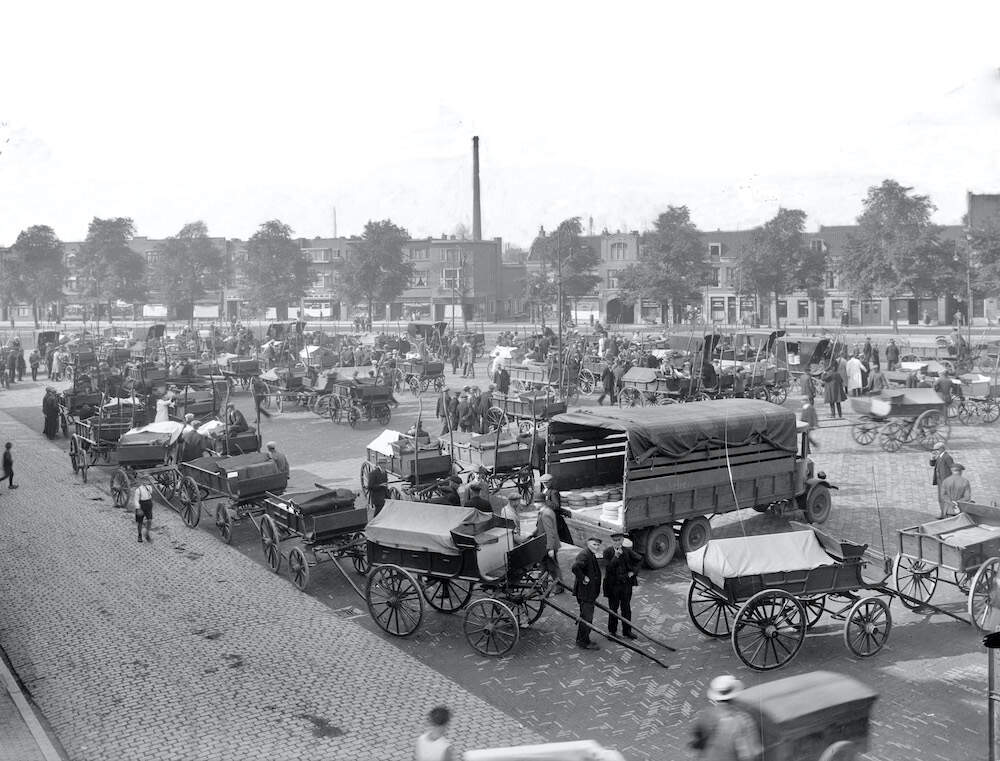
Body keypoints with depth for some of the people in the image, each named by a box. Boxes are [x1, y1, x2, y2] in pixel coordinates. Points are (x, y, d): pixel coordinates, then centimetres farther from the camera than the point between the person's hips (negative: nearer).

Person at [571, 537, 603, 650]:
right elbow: (575, 567, -36)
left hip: (590, 593, 11)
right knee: (586, 617, -4)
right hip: (585, 592, -11)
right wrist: (583, 578, -26)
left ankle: (582, 639, 30)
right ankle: (584, 642, 5)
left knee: (586, 616, 19)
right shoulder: (584, 554, -19)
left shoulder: (591, 555, 14)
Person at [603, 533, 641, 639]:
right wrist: (616, 556, -29)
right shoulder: (607, 552, -10)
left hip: (626, 583, 2)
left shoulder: (628, 551, -2)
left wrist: (633, 571, 1)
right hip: (613, 585, -2)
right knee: (613, 609, 8)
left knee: (626, 608, 12)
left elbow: (639, 560, 12)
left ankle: (627, 631, 24)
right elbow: (608, 568, -20)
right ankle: (612, 631, 20)